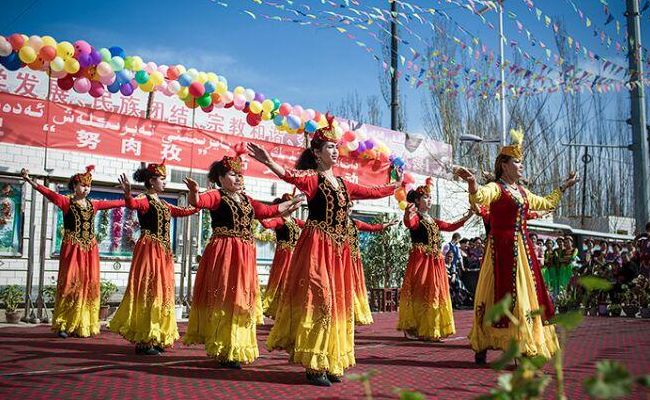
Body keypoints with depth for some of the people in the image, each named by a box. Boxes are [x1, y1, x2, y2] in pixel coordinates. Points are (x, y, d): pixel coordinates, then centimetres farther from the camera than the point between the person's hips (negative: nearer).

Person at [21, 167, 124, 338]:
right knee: (70, 283, -7)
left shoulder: (93, 204, 12)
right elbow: (49, 193, -11)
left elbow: (113, 203, 19)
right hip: (72, 248, -5)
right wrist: (30, 181, -23)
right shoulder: (66, 202, 0)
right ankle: (63, 325, -1)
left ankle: (83, 325, 10)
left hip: (90, 249, 5)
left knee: (89, 284, 4)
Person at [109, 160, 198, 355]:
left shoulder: (164, 204, 17)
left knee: (162, 292, 11)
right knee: (147, 292, -8)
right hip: (148, 250, -9)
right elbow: (132, 203, -30)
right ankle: (143, 341, -4)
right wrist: (127, 194, -51)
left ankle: (156, 337, 19)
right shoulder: (144, 200, -8)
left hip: (163, 253, 9)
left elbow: (183, 211, 29)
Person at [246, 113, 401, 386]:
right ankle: (314, 365, -4)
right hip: (317, 246, -7)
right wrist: (268, 161, -45)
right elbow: (290, 175, -26)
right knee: (318, 299, -11)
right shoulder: (312, 178, -5)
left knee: (338, 302, 8)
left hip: (339, 248, 7)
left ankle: (330, 362, 17)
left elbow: (373, 192, 29)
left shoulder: (344, 184, 16)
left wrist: (396, 185, 40)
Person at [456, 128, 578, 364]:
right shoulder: (496, 188, -7)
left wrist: (563, 187, 40)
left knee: (526, 295, 8)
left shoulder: (523, 192, 18)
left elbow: (545, 203, 35)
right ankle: (481, 348, 0)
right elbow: (480, 196, -31)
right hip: (502, 249, -8)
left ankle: (523, 349, 15)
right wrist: (472, 182, -52)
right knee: (501, 295, -8)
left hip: (523, 249, 8)